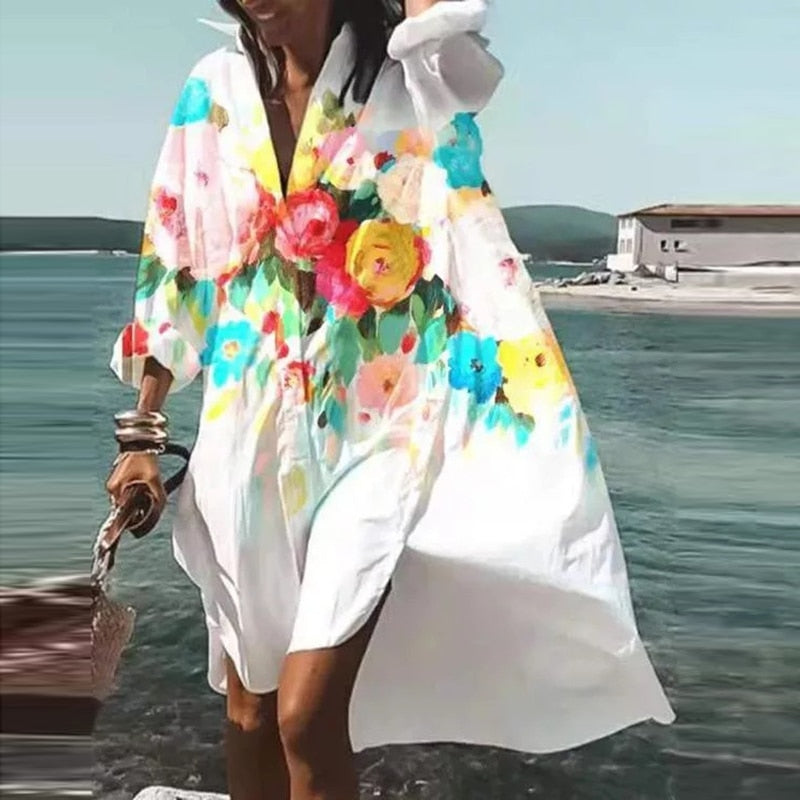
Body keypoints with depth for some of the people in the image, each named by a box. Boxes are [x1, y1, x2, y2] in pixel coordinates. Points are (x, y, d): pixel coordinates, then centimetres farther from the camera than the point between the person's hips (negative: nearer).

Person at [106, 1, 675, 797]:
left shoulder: (410, 83, -3)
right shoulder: (214, 91, 6)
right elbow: (172, 268, 9)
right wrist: (143, 433, 9)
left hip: (376, 432, -4)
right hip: (248, 434, 4)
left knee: (306, 716, -10)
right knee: (249, 708, 14)